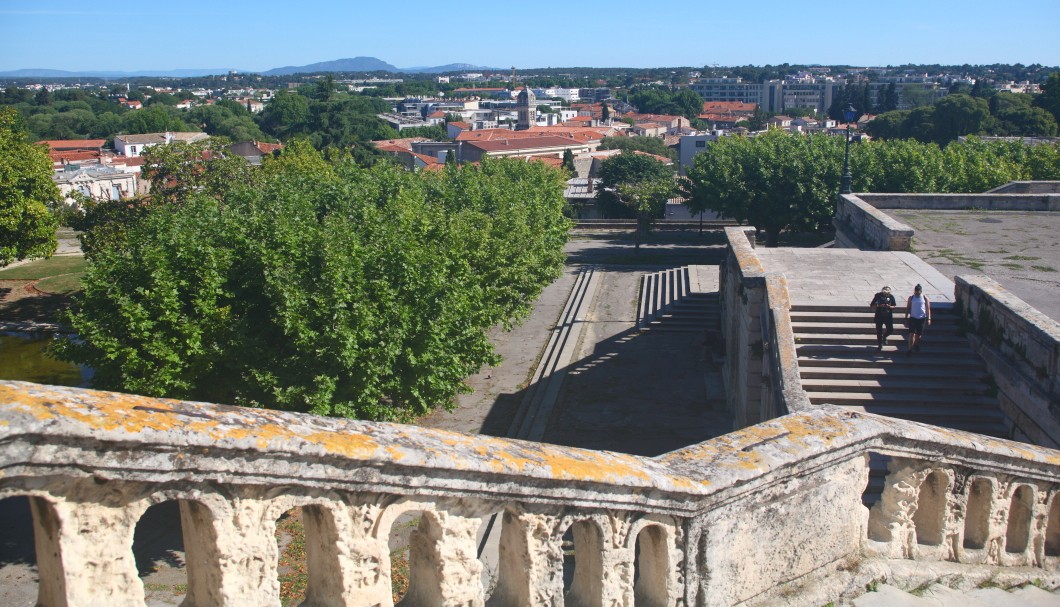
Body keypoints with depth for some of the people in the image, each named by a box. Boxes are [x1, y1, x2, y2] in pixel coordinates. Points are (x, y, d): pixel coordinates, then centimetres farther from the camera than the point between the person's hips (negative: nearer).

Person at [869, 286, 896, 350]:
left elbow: (894, 306, 6)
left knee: (890, 330, 1)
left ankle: (884, 336, 34)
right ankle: (880, 345, 21)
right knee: (879, 331, 5)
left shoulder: (891, 296, -7)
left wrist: (889, 306, -17)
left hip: (888, 316, 1)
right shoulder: (878, 295, -11)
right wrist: (878, 306, -25)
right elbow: (871, 306, -6)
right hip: (879, 316, -1)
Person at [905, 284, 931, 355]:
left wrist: (928, 318, -3)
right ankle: (910, 349, -7)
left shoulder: (925, 298, -2)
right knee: (912, 333, -9)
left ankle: (916, 345, 37)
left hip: (921, 318, 1)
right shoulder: (911, 298, -1)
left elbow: (928, 308, 1)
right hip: (913, 318, -1)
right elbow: (907, 308, 5)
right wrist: (906, 317, 3)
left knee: (919, 334, 11)